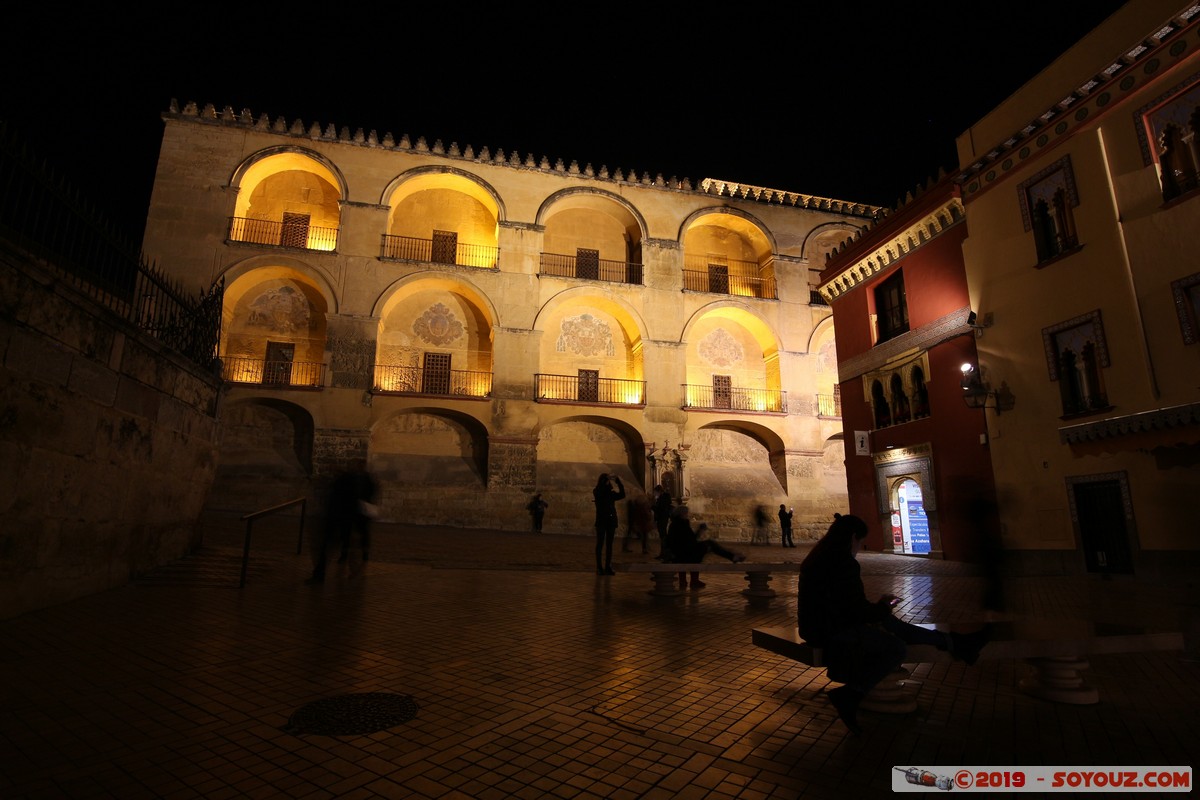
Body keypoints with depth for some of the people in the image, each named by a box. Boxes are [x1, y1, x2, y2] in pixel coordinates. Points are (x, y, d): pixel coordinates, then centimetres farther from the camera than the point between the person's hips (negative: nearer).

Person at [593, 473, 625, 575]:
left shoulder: (611, 493, 9)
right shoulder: (596, 491, 1)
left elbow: (622, 495, 0)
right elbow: (601, 494, -19)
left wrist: (618, 482, -7)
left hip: (611, 521, 4)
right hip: (601, 521, -4)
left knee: (609, 545, 5)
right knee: (600, 544, -1)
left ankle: (608, 567, 8)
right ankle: (599, 567, 0)